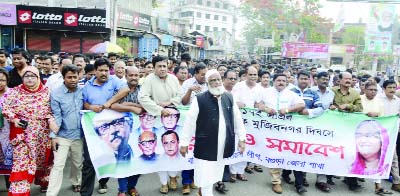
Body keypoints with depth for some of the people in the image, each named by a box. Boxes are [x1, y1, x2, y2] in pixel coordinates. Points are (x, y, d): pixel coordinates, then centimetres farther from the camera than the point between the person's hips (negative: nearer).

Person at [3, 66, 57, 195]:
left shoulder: (46, 91, 2)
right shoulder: (15, 91, 0)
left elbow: (51, 109, 2)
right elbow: (5, 108, 0)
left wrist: (51, 119, -16)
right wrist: (14, 119, -16)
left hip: (43, 133, 2)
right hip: (22, 133, -2)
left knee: (43, 159, 16)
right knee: (22, 161, -5)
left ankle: (44, 182, 38)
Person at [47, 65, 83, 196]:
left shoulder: (82, 91, -1)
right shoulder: (56, 94, -9)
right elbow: (56, 116, -11)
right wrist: (53, 136, -15)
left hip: (79, 134, 3)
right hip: (62, 135, -3)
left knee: (78, 163, 18)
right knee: (58, 165, -4)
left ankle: (76, 183, 42)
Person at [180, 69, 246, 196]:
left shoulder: (229, 97, 4)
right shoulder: (200, 99, -11)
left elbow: (237, 119, 10)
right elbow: (190, 122, -8)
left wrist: (241, 138, 8)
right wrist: (184, 143, -7)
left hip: (222, 146, 5)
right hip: (205, 146, -5)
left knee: (213, 175, 19)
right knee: (204, 177, -1)